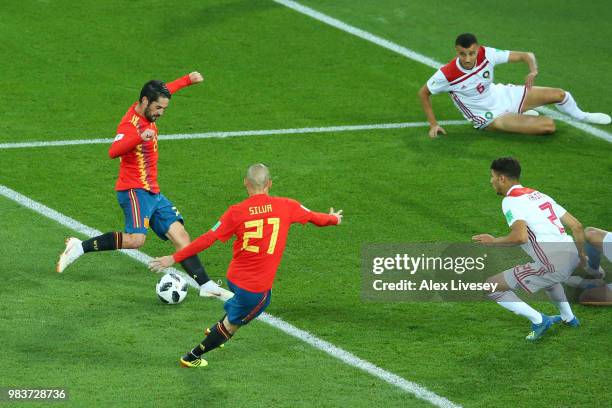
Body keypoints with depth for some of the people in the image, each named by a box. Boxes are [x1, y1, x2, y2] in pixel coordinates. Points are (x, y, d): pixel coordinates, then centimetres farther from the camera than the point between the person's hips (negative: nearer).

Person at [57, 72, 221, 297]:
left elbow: (166, 90, 34)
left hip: (153, 193, 9)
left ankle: (206, 285, 1)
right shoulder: (130, 124, -18)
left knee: (180, 235, 1)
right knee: (135, 239, -27)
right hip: (134, 191, -9)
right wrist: (140, 138, -51)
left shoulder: (146, 114, 10)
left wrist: (188, 80, 43)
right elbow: (113, 152, -38)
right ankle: (80, 247, -16)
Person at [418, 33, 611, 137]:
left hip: (501, 95, 4)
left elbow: (525, 55, -12)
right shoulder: (447, 75, -28)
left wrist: (533, 70, -33)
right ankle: (523, 118, 19)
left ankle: (580, 116, 35)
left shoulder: (486, 54, -20)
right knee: (548, 125, -19)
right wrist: (433, 124, -14)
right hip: (491, 116, -4)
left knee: (558, 94, -3)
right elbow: (423, 93, -11)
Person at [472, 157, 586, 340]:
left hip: (553, 265, -9)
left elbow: (520, 237, -20)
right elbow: (577, 226, 19)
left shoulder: (510, 201, -4)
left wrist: (493, 241, -3)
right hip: (571, 256, 9)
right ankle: (568, 317, 44)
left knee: (491, 286, 2)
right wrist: (581, 255, 33)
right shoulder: (539, 195, 20)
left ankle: (538, 320, 0)